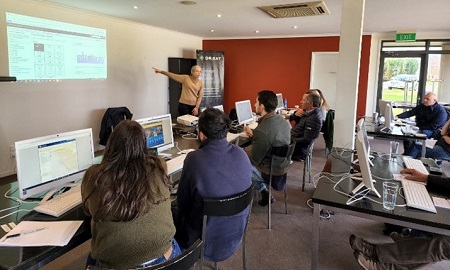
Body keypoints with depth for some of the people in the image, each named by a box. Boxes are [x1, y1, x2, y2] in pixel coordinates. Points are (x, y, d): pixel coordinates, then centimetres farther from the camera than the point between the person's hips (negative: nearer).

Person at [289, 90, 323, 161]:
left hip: (298, 150, -9)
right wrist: (296, 115, -7)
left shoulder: (314, 118, -23)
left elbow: (307, 140, -24)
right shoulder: (309, 112, 4)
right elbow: (293, 119, 15)